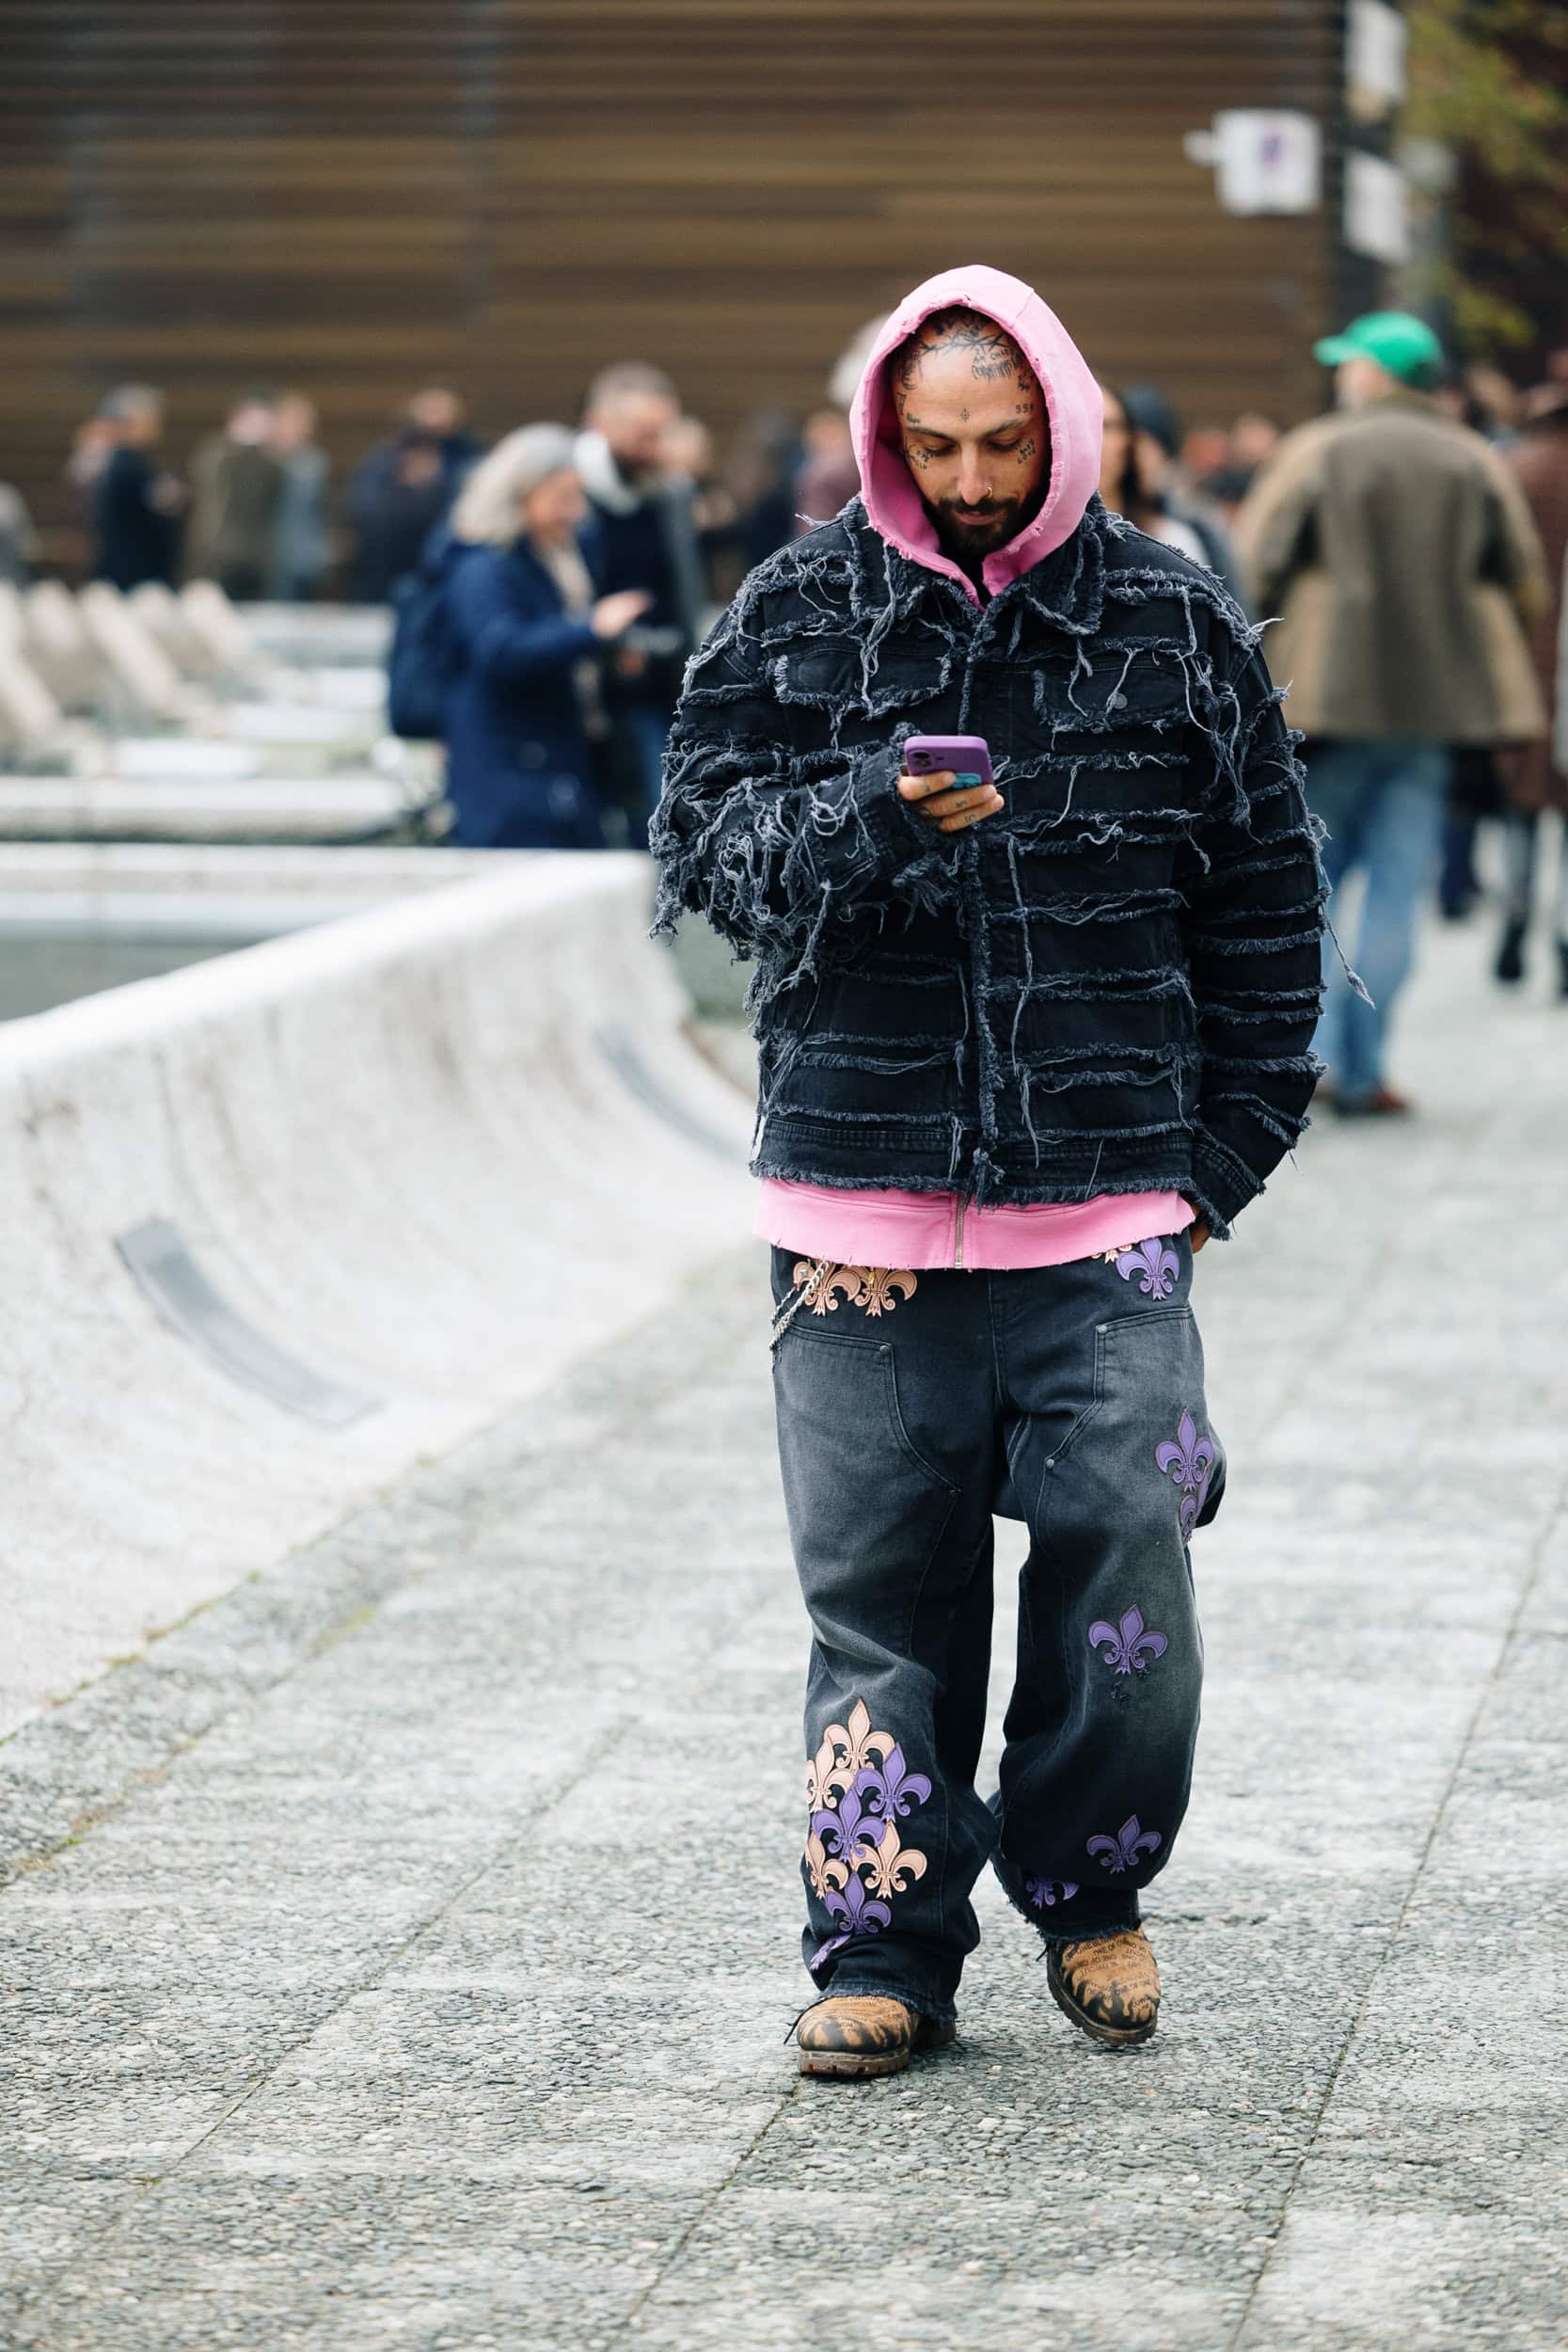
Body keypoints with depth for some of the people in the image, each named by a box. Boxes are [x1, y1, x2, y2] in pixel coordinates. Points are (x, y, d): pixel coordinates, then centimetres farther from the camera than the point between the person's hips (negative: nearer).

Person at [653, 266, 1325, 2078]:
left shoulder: (1172, 623, 6)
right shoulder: (794, 615, 6)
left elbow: (1265, 897, 12)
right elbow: (699, 839, 1)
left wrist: (1224, 1151, 8)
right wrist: (863, 817, -19)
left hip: (1105, 1198, 0)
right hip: (859, 1193, 0)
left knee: (1125, 1559, -3)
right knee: (878, 1580, 2)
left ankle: (1088, 1890, 19)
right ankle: (885, 1943, 12)